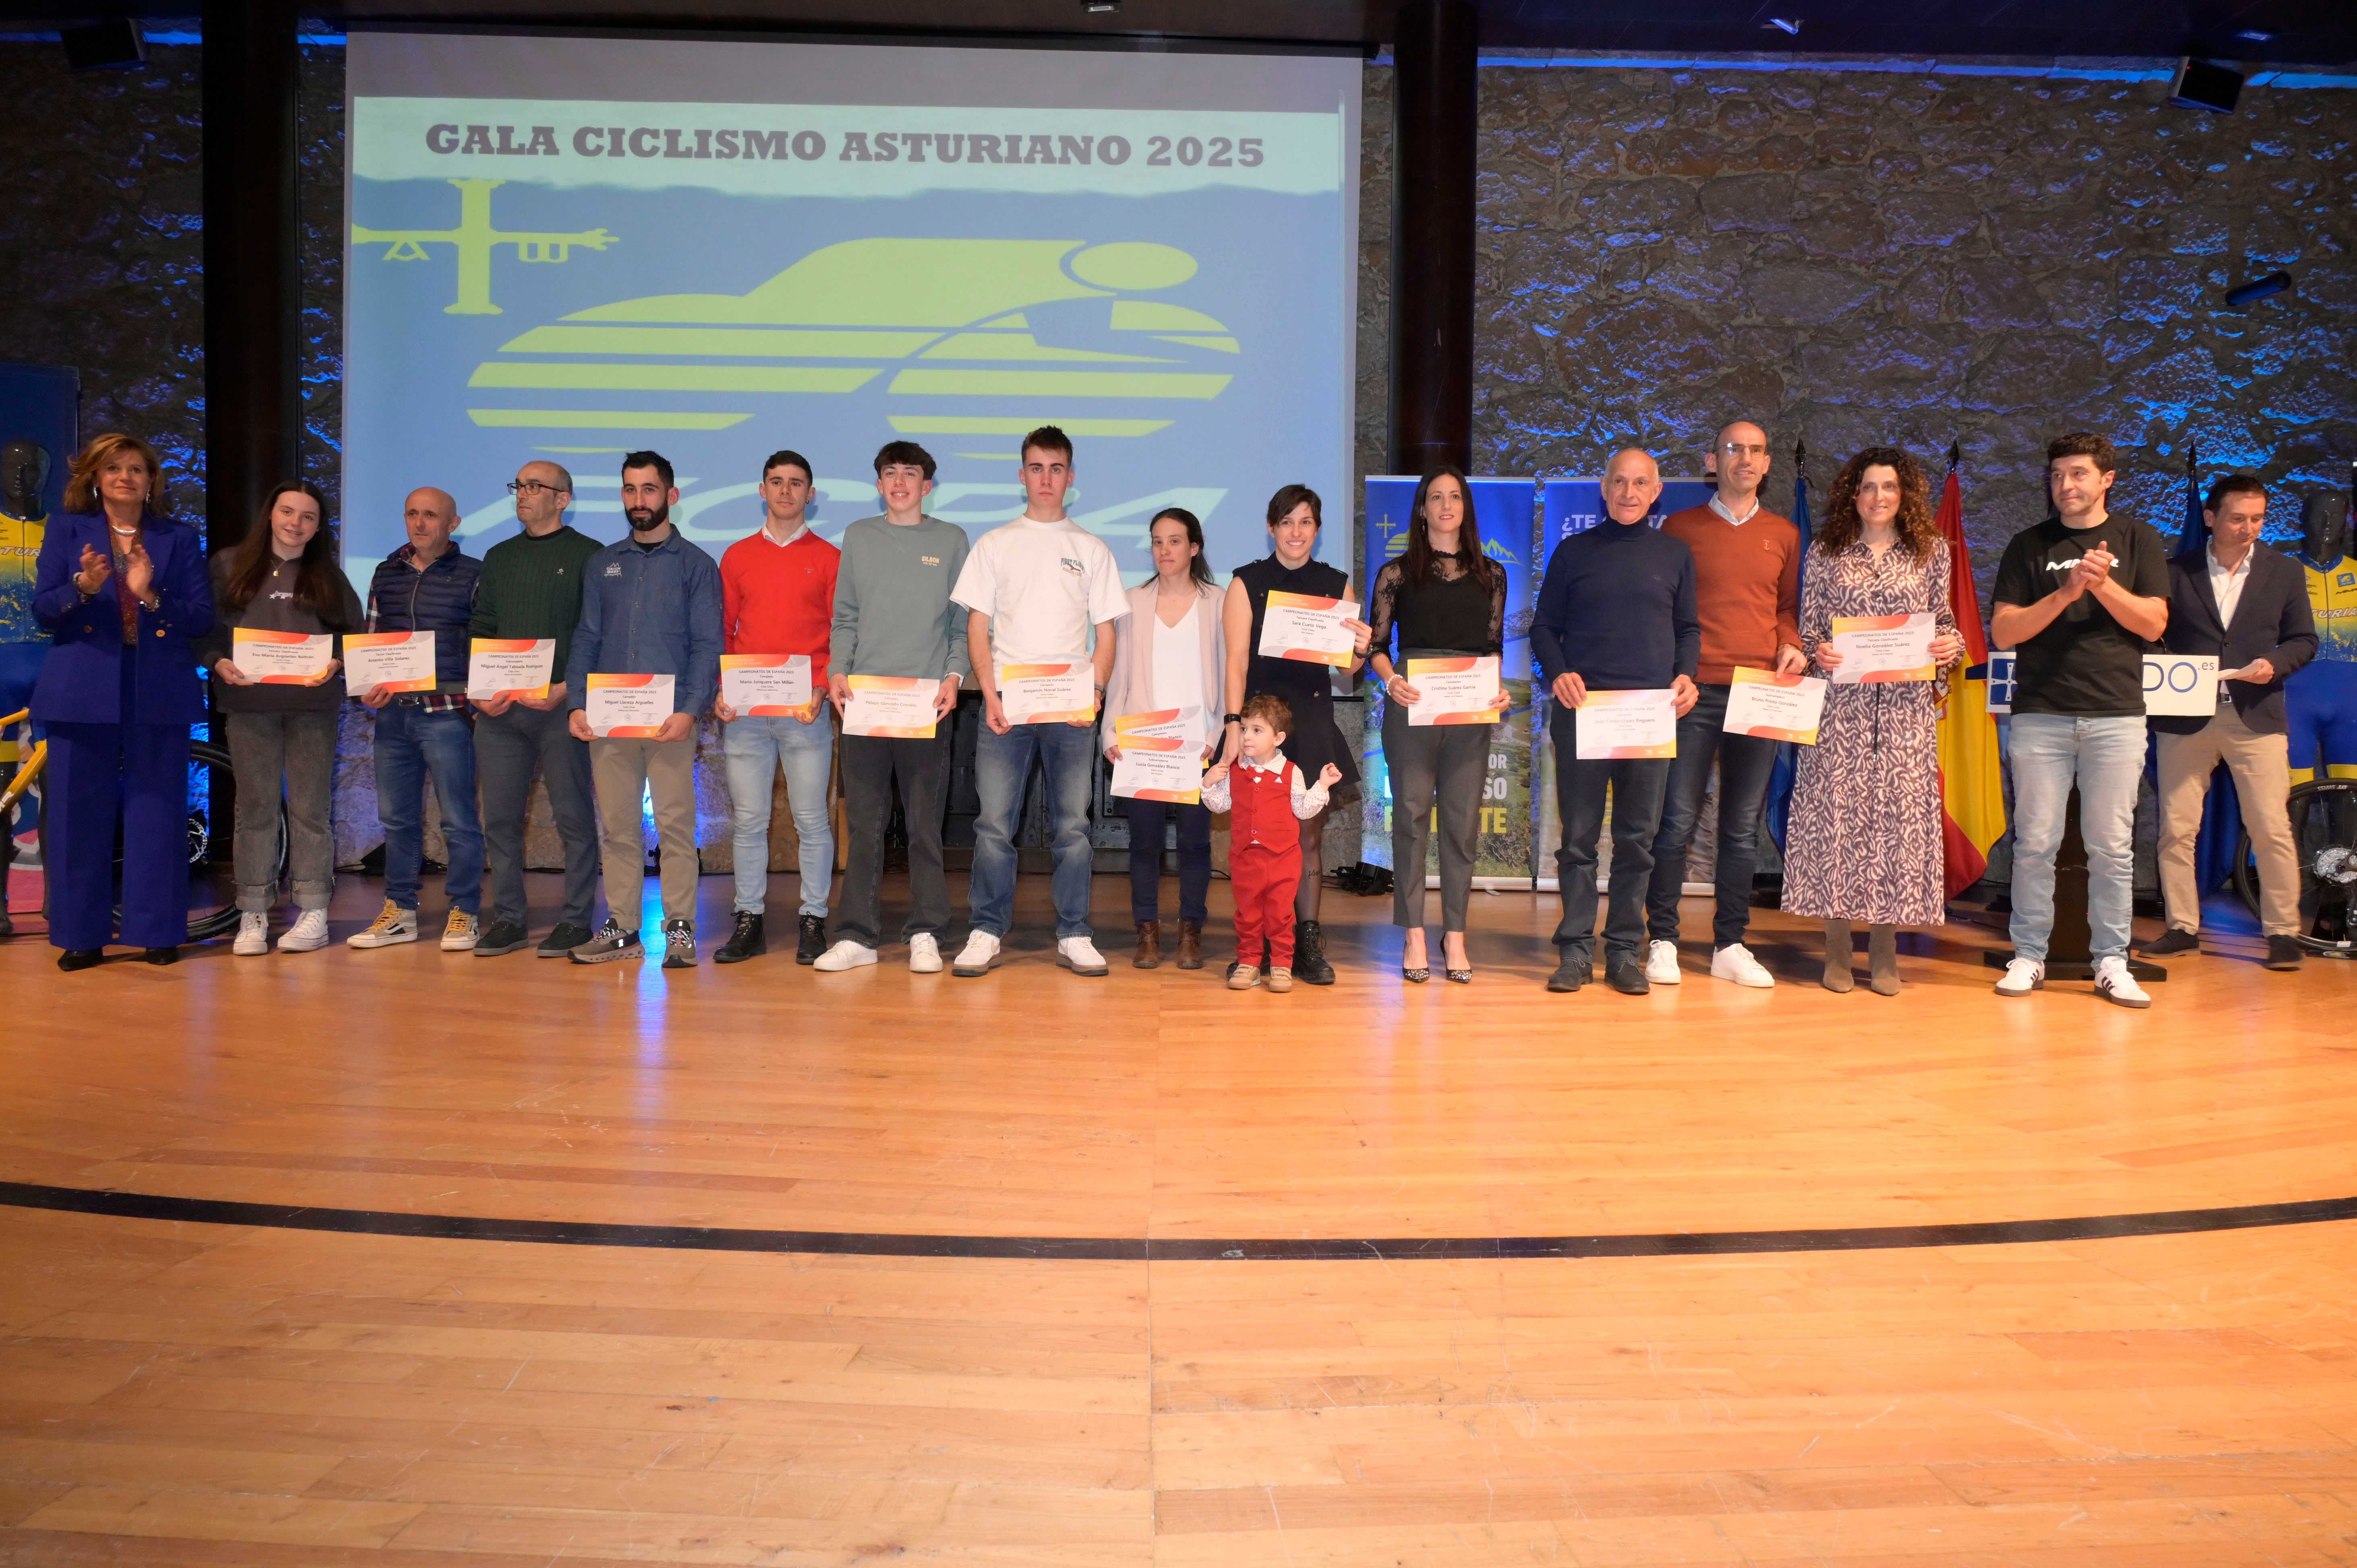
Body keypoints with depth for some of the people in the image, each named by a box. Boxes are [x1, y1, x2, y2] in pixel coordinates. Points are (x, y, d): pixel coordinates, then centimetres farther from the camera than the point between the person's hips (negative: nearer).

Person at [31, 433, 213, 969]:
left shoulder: (180, 538, 10)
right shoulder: (66, 530, 10)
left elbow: (202, 617, 2)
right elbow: (43, 608, 2)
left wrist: (150, 596, -15)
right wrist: (83, 588, -18)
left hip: (159, 693, 0)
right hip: (83, 692, 0)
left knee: (157, 814, 0)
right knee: (80, 814, 2)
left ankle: (158, 932, 8)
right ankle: (82, 935, 10)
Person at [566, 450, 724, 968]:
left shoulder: (695, 564, 5)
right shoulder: (603, 563, 16)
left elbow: (707, 647, -1)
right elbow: (586, 638, 14)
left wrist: (690, 711, -14)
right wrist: (577, 704, 1)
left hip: (670, 719, -3)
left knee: (676, 825, -4)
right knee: (617, 827, 6)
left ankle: (680, 930, 2)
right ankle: (621, 929, 12)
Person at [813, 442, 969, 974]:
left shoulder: (951, 540, 9)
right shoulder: (859, 537, 14)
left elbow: (964, 620, 7)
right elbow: (844, 617, 13)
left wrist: (954, 675, -6)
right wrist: (837, 670, -1)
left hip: (928, 703, -1)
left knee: (925, 824, 1)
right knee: (864, 823, 2)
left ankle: (926, 935, 7)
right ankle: (858, 935, 7)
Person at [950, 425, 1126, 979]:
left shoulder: (1091, 549, 12)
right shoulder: (994, 544, 10)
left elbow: (1106, 633, 9)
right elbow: (978, 628, 6)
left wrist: (1093, 693, -8)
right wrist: (991, 696, -7)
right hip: (1005, 703, 0)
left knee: (1073, 825, 1)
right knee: (994, 824, -3)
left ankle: (1074, 937, 8)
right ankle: (987, 934, 5)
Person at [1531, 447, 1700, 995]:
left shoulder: (1676, 554, 13)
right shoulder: (1573, 552, 10)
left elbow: (1689, 629, 17)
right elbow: (1544, 627, 10)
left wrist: (1685, 675, -2)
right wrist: (1558, 673, -8)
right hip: (1581, 707, -1)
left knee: (1638, 837, 4)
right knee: (1578, 835, 0)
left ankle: (1625, 950, 12)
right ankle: (1575, 950, 7)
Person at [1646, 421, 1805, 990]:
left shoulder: (1784, 535, 15)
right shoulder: (1680, 527, 8)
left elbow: (1788, 607, 23)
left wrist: (1790, 645, 1)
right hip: (1695, 691, -3)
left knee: (1743, 826, 6)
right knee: (1678, 820, -6)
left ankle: (1730, 946, 12)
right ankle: (1662, 942, 2)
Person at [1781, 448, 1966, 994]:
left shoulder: (1931, 551, 10)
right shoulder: (1826, 553, 8)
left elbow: (1943, 621, 13)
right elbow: (1807, 628, 7)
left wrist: (1951, 645, -7)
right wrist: (1818, 652, -13)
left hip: (1906, 707, 1)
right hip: (1841, 703, -1)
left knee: (1898, 811, -1)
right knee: (1836, 811, -3)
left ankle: (1884, 951, 9)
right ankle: (1837, 949, 6)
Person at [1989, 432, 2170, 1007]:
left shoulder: (2138, 540, 9)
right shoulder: (2029, 545, 8)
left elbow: (2153, 624, 1)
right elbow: (2003, 631, 0)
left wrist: (2104, 584, -13)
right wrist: (2066, 593, -12)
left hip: (2116, 713, 0)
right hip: (2040, 715, 0)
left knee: (2112, 846, 2)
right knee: (2035, 842, 1)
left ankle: (2112, 963, 10)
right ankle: (2029, 956, 10)